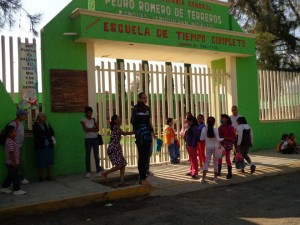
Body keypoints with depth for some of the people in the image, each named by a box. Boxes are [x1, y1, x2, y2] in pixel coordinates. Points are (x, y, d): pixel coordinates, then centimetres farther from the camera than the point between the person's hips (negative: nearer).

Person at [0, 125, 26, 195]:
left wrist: (17, 162, 21)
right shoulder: (9, 142, -22)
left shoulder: (12, 141, 10)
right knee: (16, 176, -1)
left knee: (10, 176, 19)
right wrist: (14, 163, -22)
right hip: (11, 163, -10)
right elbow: (11, 153, -24)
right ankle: (17, 190, 7)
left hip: (11, 163, 10)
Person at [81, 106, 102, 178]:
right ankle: (88, 172, 11)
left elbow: (97, 129, -2)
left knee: (96, 155, 0)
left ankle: (98, 171, 4)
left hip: (95, 138, 2)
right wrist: (93, 129, -9)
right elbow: (85, 129, -13)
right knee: (88, 155, 3)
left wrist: (90, 129, -15)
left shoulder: (94, 119, 7)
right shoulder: (83, 120, -1)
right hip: (87, 139, -2)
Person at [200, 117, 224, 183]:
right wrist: (223, 138, 3)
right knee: (215, 161, 11)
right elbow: (217, 139, -15)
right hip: (215, 147, -1)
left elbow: (201, 139, -2)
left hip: (208, 147, 1)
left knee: (207, 161, 6)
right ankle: (215, 177, 18)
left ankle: (203, 177, -2)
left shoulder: (204, 129, -8)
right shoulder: (215, 129, -15)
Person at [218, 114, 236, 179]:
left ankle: (229, 173, 9)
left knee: (227, 158, -3)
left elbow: (232, 138, -11)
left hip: (227, 145, -6)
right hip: (221, 144, 6)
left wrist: (225, 138, -20)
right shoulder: (220, 127, 8)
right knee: (219, 158, 10)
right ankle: (218, 171, 23)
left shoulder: (230, 127, -9)